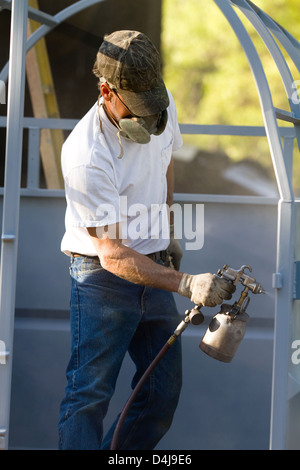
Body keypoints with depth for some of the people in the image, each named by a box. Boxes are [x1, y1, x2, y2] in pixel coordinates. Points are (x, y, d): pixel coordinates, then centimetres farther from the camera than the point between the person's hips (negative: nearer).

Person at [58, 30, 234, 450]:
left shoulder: (161, 105, -5)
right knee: (89, 396, -12)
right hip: (102, 277, -7)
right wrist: (185, 285, -35)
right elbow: (112, 254, -26)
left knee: (163, 396, 6)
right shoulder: (85, 156, -27)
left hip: (153, 265, 7)